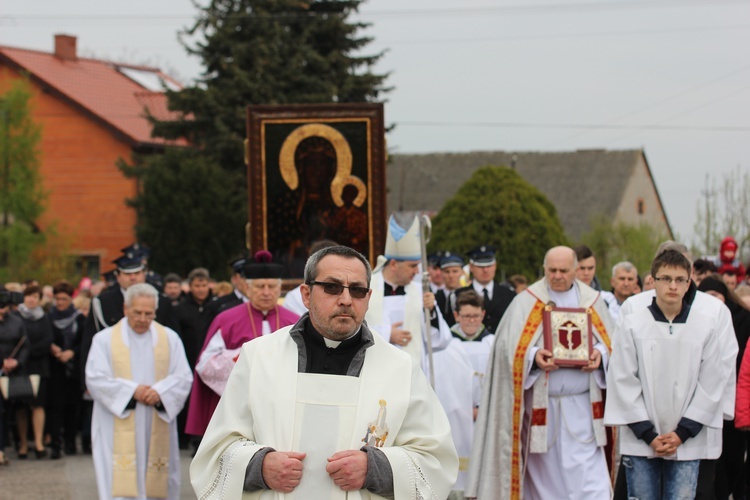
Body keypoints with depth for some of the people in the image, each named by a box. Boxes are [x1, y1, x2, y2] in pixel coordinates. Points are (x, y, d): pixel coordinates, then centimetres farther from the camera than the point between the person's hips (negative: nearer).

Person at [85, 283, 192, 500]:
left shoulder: (170, 339, 10)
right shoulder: (105, 339, 4)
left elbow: (184, 377, 2)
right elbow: (95, 379, -6)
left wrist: (160, 392, -16)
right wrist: (132, 390, -15)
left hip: (157, 432, 2)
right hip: (118, 431, -2)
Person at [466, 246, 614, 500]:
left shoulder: (593, 301, 10)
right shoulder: (526, 302, 4)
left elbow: (609, 342, 12)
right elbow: (510, 346, -3)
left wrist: (600, 354, -10)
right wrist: (533, 356, -21)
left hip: (582, 405, 1)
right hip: (541, 405, -1)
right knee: (545, 476, 6)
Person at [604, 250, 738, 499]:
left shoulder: (707, 325, 1)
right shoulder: (631, 324, -2)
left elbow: (712, 384, 2)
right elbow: (623, 382, -2)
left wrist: (683, 432, -4)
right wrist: (648, 434, -6)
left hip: (687, 441, 0)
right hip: (640, 441, 0)